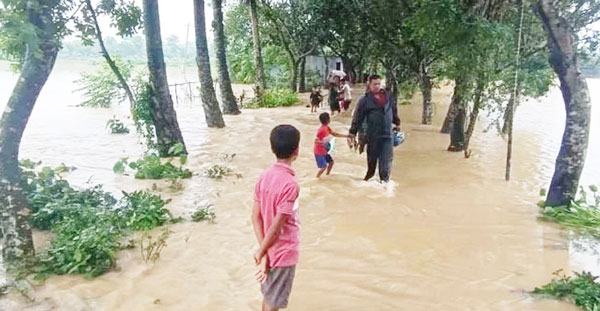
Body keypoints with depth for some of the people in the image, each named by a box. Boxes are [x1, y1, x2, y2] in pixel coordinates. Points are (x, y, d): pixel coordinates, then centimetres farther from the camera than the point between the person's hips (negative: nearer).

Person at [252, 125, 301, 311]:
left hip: (270, 251, 7)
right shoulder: (290, 184, -26)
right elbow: (276, 227, -24)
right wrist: (261, 252, -9)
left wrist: (264, 251, -5)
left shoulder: (264, 177, -3)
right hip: (283, 253, -7)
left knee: (269, 295, 24)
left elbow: (256, 216, -3)